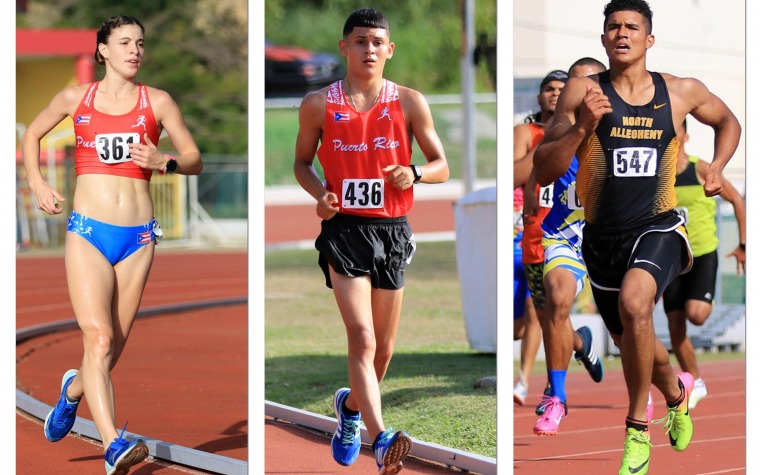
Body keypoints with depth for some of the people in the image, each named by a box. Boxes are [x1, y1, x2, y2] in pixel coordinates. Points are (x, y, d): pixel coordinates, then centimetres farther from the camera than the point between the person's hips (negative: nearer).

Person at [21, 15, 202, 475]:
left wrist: (164, 161, -13)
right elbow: (33, 133, 23)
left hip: (138, 236, 2)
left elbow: (195, 160, 7)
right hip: (88, 230, -1)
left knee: (113, 348, 8)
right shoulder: (76, 98, 6)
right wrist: (37, 184, 10)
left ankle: (74, 388, 42)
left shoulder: (157, 102, 5)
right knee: (99, 337, -18)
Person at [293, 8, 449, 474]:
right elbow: (303, 162, 13)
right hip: (345, 228, -3)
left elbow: (442, 166, 6)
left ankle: (351, 405, 43)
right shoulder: (319, 105, 1)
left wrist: (413, 172, -17)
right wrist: (320, 195, -8)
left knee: (384, 348, 13)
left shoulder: (409, 102, 3)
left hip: (393, 230, 3)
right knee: (362, 338, -18)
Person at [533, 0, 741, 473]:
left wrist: (717, 167, 5)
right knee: (633, 343, 19)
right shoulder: (582, 91, -5)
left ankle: (638, 427, -18)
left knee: (634, 303, -33)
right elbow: (545, 163, -10)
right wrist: (582, 126, -26)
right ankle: (677, 391, 56)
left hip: (658, 227, -2)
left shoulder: (682, 92, 1)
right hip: (603, 236, 2)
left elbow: (728, 122, 22)